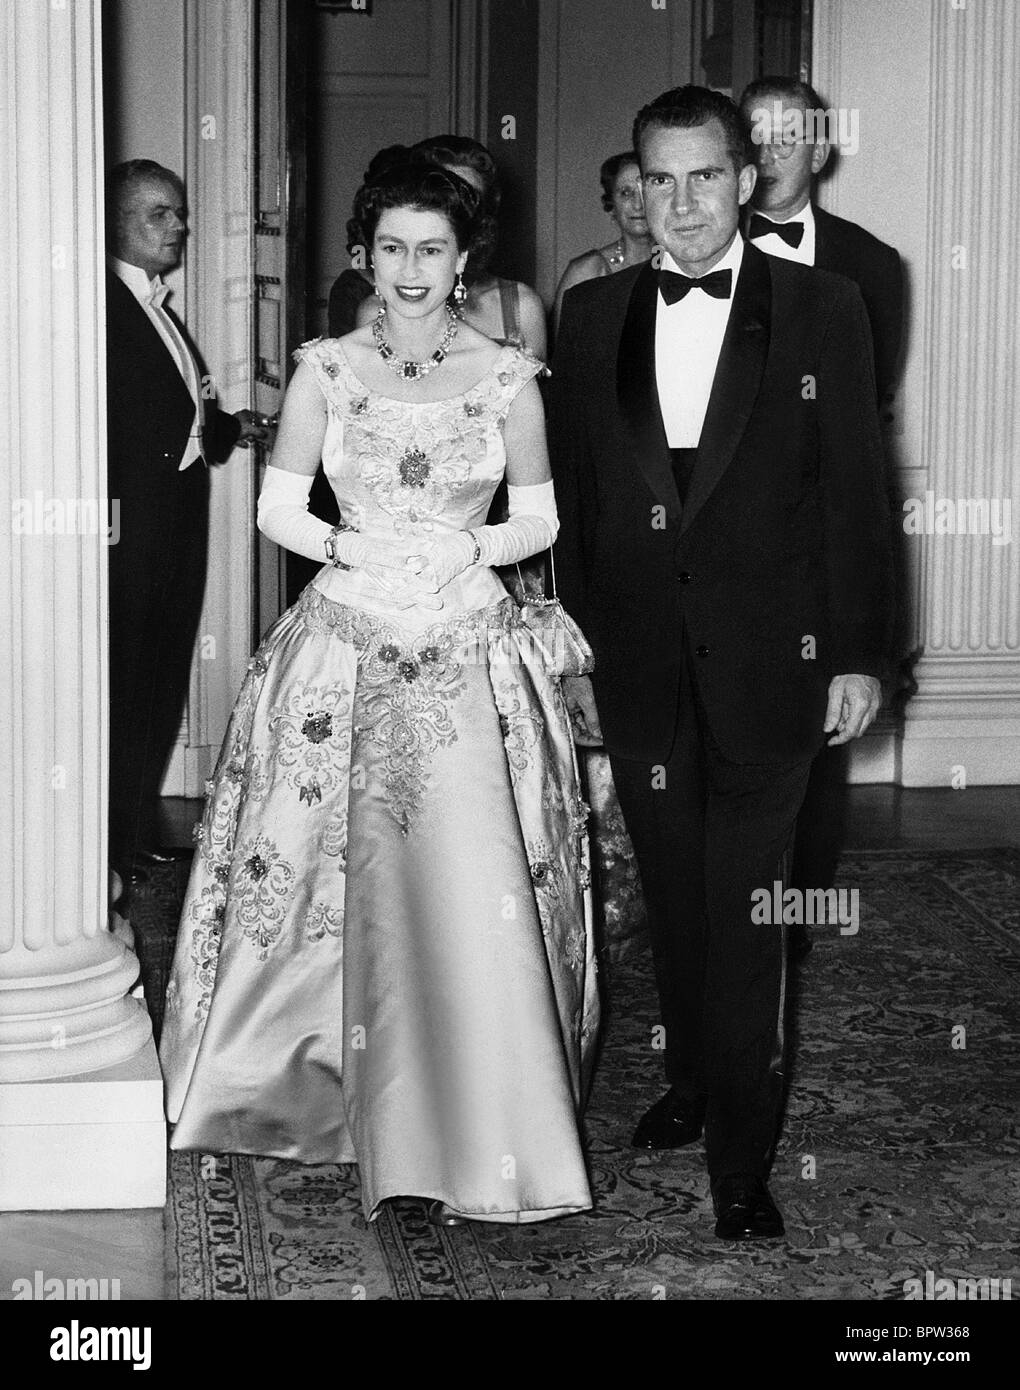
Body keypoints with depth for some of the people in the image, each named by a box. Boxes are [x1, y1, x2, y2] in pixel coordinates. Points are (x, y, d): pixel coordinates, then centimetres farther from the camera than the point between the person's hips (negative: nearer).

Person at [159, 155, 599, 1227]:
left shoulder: (506, 376, 4)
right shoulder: (325, 370, 4)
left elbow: (539, 517, 10)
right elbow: (277, 508, 6)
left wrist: (467, 549, -8)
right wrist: (351, 549, -10)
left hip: (468, 650, 0)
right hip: (346, 646, 1)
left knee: (475, 885, -9)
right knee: (347, 883, 2)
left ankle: (489, 1142, 2)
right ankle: (313, 1072, 23)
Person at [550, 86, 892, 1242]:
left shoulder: (821, 310, -1)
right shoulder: (592, 315, 7)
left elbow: (853, 491, -1)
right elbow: (573, 496, 10)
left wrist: (856, 655, -4)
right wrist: (574, 649, 9)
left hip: (765, 659, -3)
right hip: (639, 659, 3)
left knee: (743, 908, -4)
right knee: (673, 896, 13)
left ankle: (741, 1157, 4)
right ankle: (693, 1079, 31)